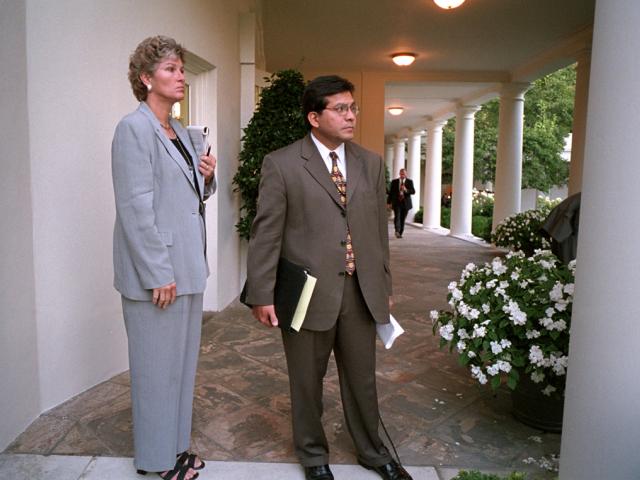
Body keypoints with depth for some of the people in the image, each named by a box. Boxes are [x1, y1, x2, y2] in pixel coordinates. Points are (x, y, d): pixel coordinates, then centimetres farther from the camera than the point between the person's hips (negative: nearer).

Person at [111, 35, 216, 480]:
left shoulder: (182, 132, 13)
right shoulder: (134, 129, -11)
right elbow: (135, 207, -17)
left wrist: (208, 178, 0)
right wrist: (158, 273, -18)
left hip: (189, 266, 8)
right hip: (157, 272, -8)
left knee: (183, 359, 16)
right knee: (157, 365, 5)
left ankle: (177, 444, 33)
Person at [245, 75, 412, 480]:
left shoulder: (372, 164, 8)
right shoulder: (282, 164, -5)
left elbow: (380, 230, 11)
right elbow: (266, 233, -6)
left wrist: (384, 286, 12)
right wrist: (262, 295, -8)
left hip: (361, 292, 4)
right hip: (308, 292, -3)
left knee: (363, 377, 18)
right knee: (307, 381, 14)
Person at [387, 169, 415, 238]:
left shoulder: (409, 182, 5)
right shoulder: (394, 182, 6)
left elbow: (413, 191, -3)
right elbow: (390, 192, 8)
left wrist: (406, 190, -22)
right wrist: (389, 202, 4)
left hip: (405, 203, 1)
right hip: (396, 202, -1)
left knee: (403, 218, 4)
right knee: (397, 217, -19)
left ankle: (400, 233, 14)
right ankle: (397, 231, -30)